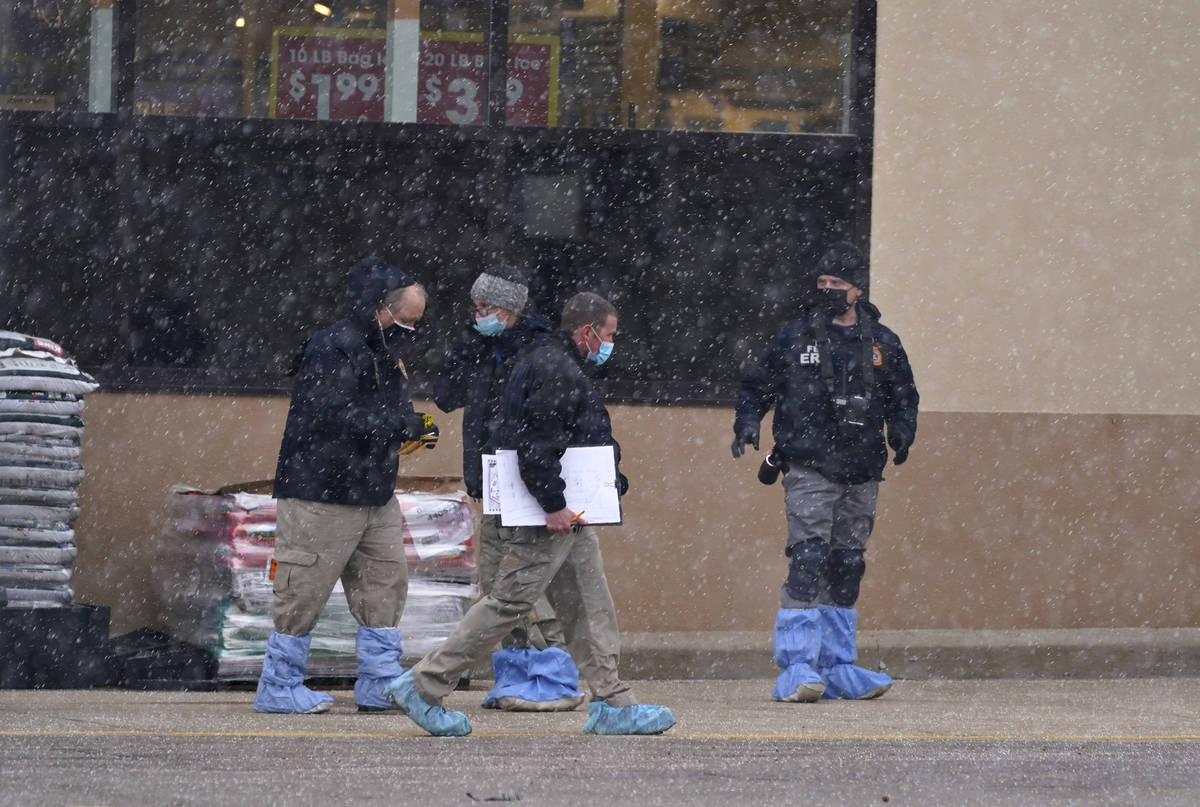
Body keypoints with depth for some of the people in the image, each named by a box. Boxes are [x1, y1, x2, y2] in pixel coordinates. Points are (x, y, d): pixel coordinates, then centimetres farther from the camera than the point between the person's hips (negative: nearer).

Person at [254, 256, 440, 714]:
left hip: (375, 495, 9)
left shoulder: (387, 352, 15)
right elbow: (336, 416, -25)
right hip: (321, 492, -9)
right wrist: (402, 426, -24)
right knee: (305, 591, -3)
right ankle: (279, 688, 5)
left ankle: (379, 684, 14)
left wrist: (415, 428, 1)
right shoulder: (333, 349, -16)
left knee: (386, 583, 8)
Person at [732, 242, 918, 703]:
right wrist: (747, 423, -7)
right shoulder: (795, 338, 4)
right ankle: (797, 669, -16)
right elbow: (757, 386, 10)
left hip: (861, 474, 4)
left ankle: (837, 668, 15)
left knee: (847, 568, 8)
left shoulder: (882, 345, 11)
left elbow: (903, 397, 19)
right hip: (809, 469, -4)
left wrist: (901, 431, 0)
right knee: (808, 560, -15)